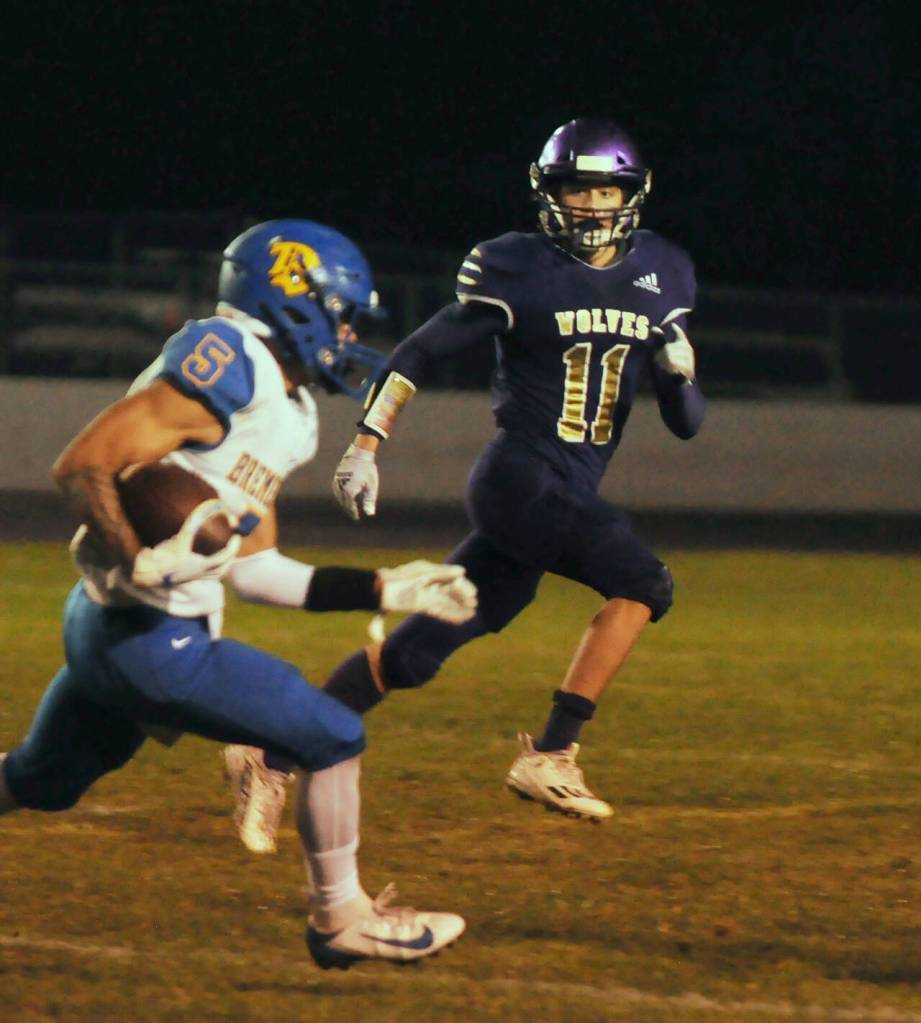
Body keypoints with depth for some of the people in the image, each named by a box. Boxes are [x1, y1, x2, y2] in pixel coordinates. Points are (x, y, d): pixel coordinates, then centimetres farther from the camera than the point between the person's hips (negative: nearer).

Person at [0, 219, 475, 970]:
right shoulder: (225, 364, -16)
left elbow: (254, 569, 17)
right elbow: (84, 464, -22)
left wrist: (384, 590, 16)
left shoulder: (285, 413, 15)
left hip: (106, 625, 10)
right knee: (332, 739, -2)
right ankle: (341, 920, 12)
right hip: (150, 637, -10)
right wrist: (140, 561, -34)